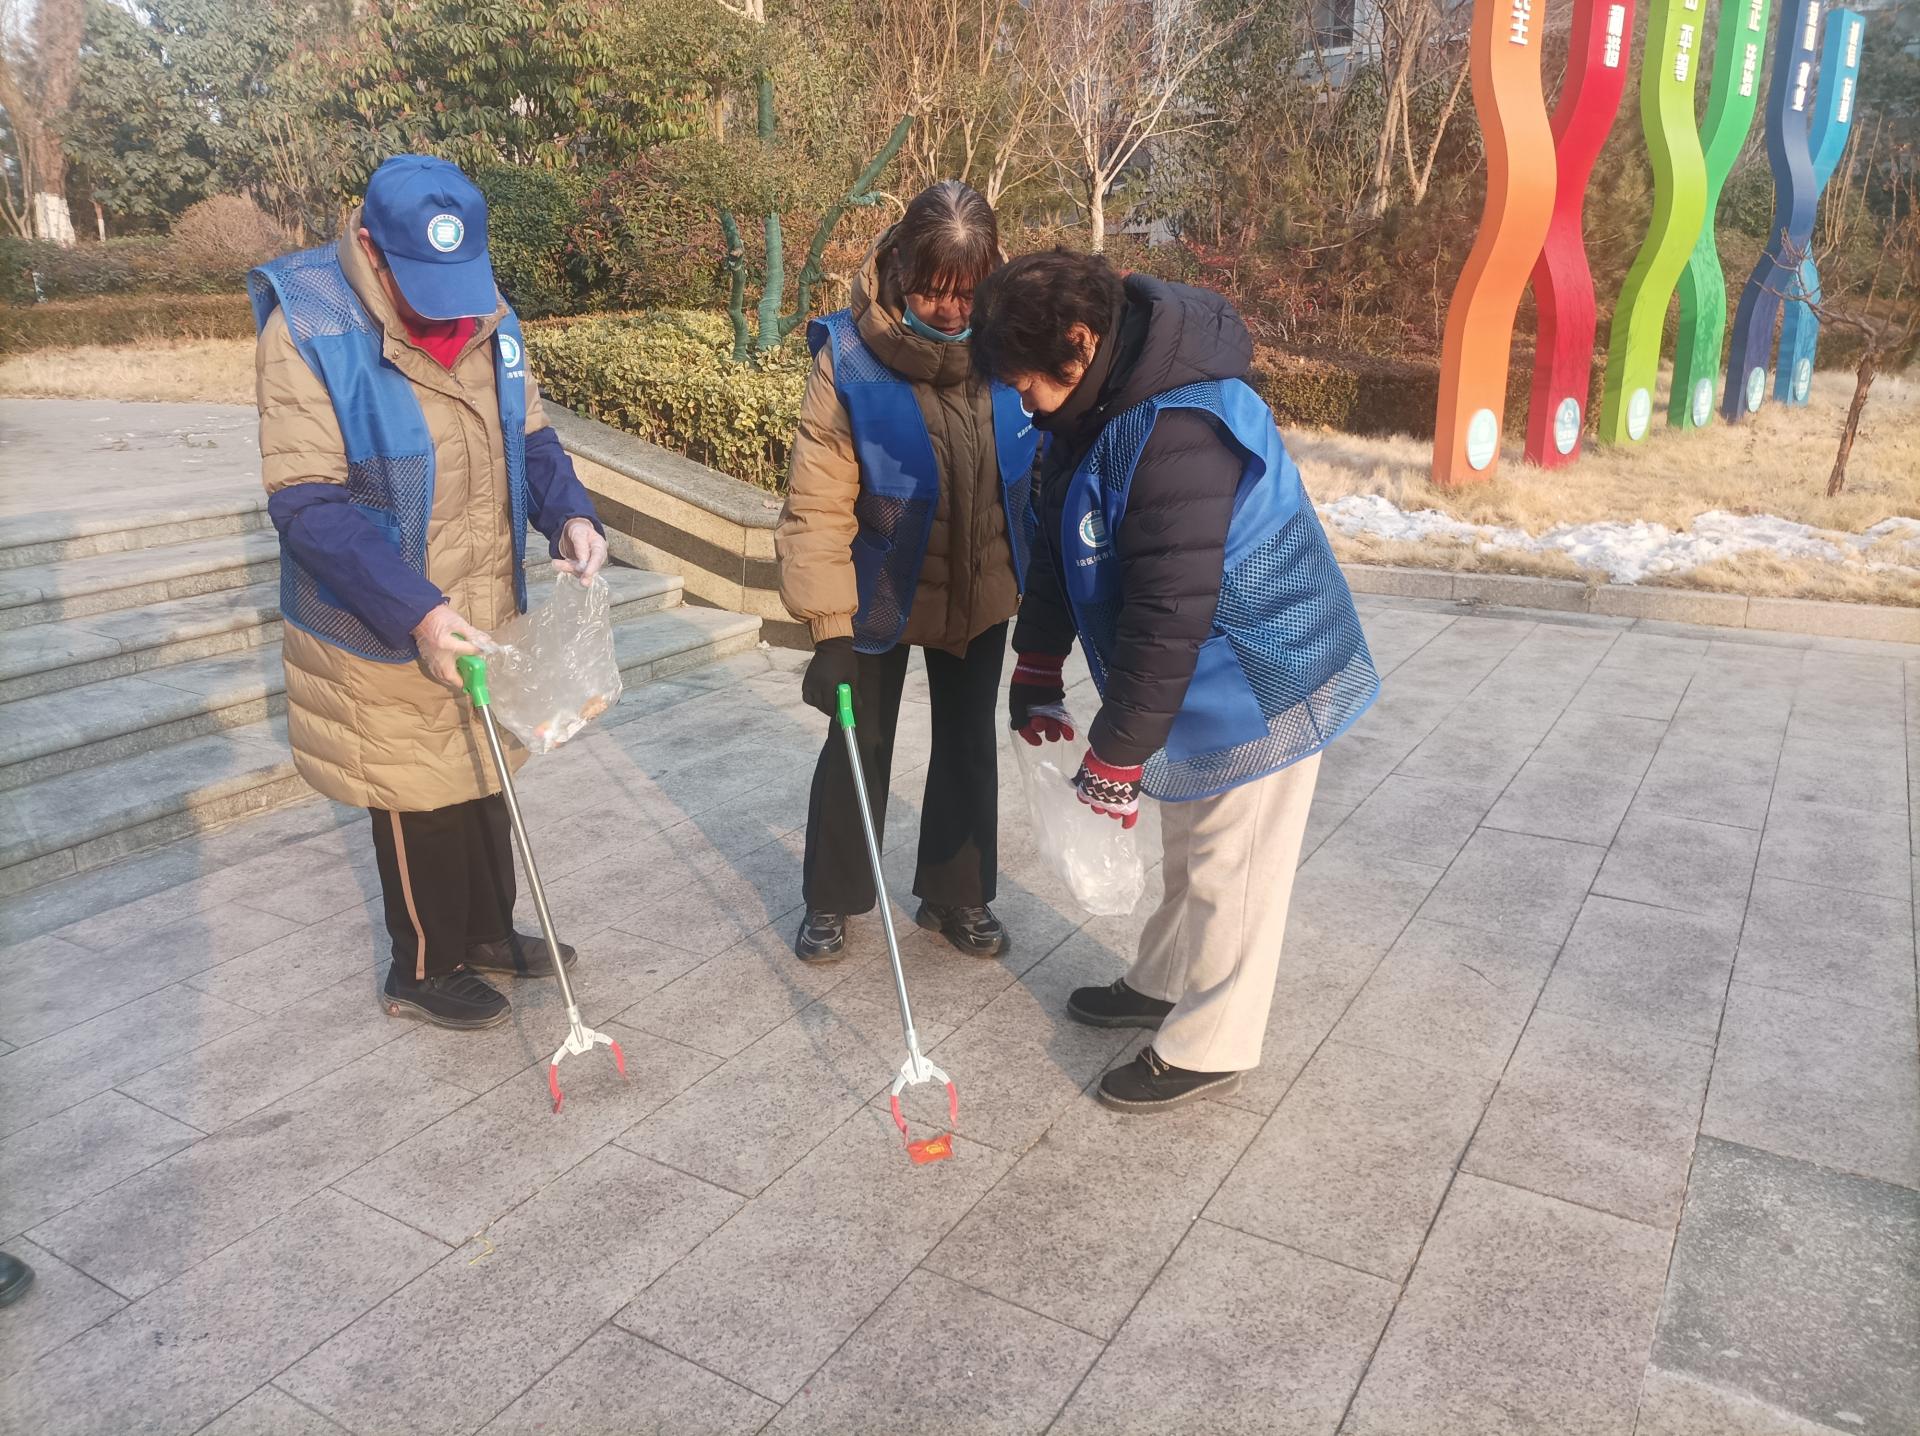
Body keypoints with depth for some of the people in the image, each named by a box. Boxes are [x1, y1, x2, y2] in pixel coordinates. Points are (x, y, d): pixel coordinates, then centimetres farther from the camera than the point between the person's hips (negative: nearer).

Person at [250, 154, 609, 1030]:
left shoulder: (488, 318, -3)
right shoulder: (309, 331, -21)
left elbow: (528, 438, 8)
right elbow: (306, 502, -25)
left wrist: (568, 513, -13)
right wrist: (415, 611, -34)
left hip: (486, 614, 6)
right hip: (384, 637, -6)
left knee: (484, 778, 20)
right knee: (420, 800, 7)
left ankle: (487, 931, 41)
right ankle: (424, 970, 29)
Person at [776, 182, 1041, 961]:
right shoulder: (849, 356, -21)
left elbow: (1040, 473, -1)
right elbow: (818, 504, -21)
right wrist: (829, 625, -24)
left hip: (982, 589, 3)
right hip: (881, 591, -3)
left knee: (968, 743, 15)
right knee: (859, 743, 11)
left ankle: (957, 895, 35)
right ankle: (832, 899, 32)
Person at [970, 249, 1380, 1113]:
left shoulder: (1179, 430, -32)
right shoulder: (1095, 405, 0)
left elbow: (1168, 616, -31)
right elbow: (1059, 544, 10)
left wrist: (1117, 754, -23)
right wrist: (1036, 674, 12)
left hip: (1261, 679, -9)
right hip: (1204, 678, 9)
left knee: (1229, 869, 5)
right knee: (1188, 849, 24)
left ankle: (1208, 1050, 21)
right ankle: (1164, 985, 43)